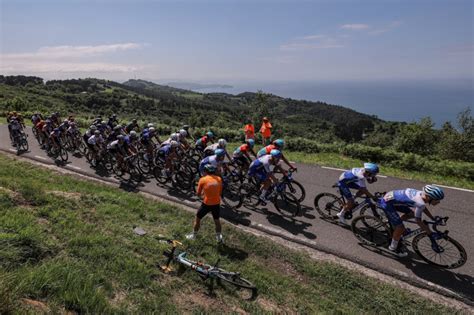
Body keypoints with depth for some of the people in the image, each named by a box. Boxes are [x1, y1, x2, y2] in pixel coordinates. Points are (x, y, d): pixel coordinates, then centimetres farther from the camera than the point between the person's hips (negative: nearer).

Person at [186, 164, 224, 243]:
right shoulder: (219, 179, 0)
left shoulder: (203, 179, -9)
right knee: (217, 220, 22)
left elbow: (198, 193, -1)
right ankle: (219, 238, 31)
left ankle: (193, 235, 30)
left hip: (207, 204, -3)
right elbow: (220, 192, 9)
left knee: (197, 219, 18)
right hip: (216, 203, 3)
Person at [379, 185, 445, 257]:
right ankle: (393, 247, 15)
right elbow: (418, 221, -18)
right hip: (387, 203, -9)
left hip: (389, 196, 9)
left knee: (412, 213, 17)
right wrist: (431, 234, -11)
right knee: (401, 228, -8)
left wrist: (434, 218, 20)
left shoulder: (422, 194, -1)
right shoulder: (420, 203, -26)